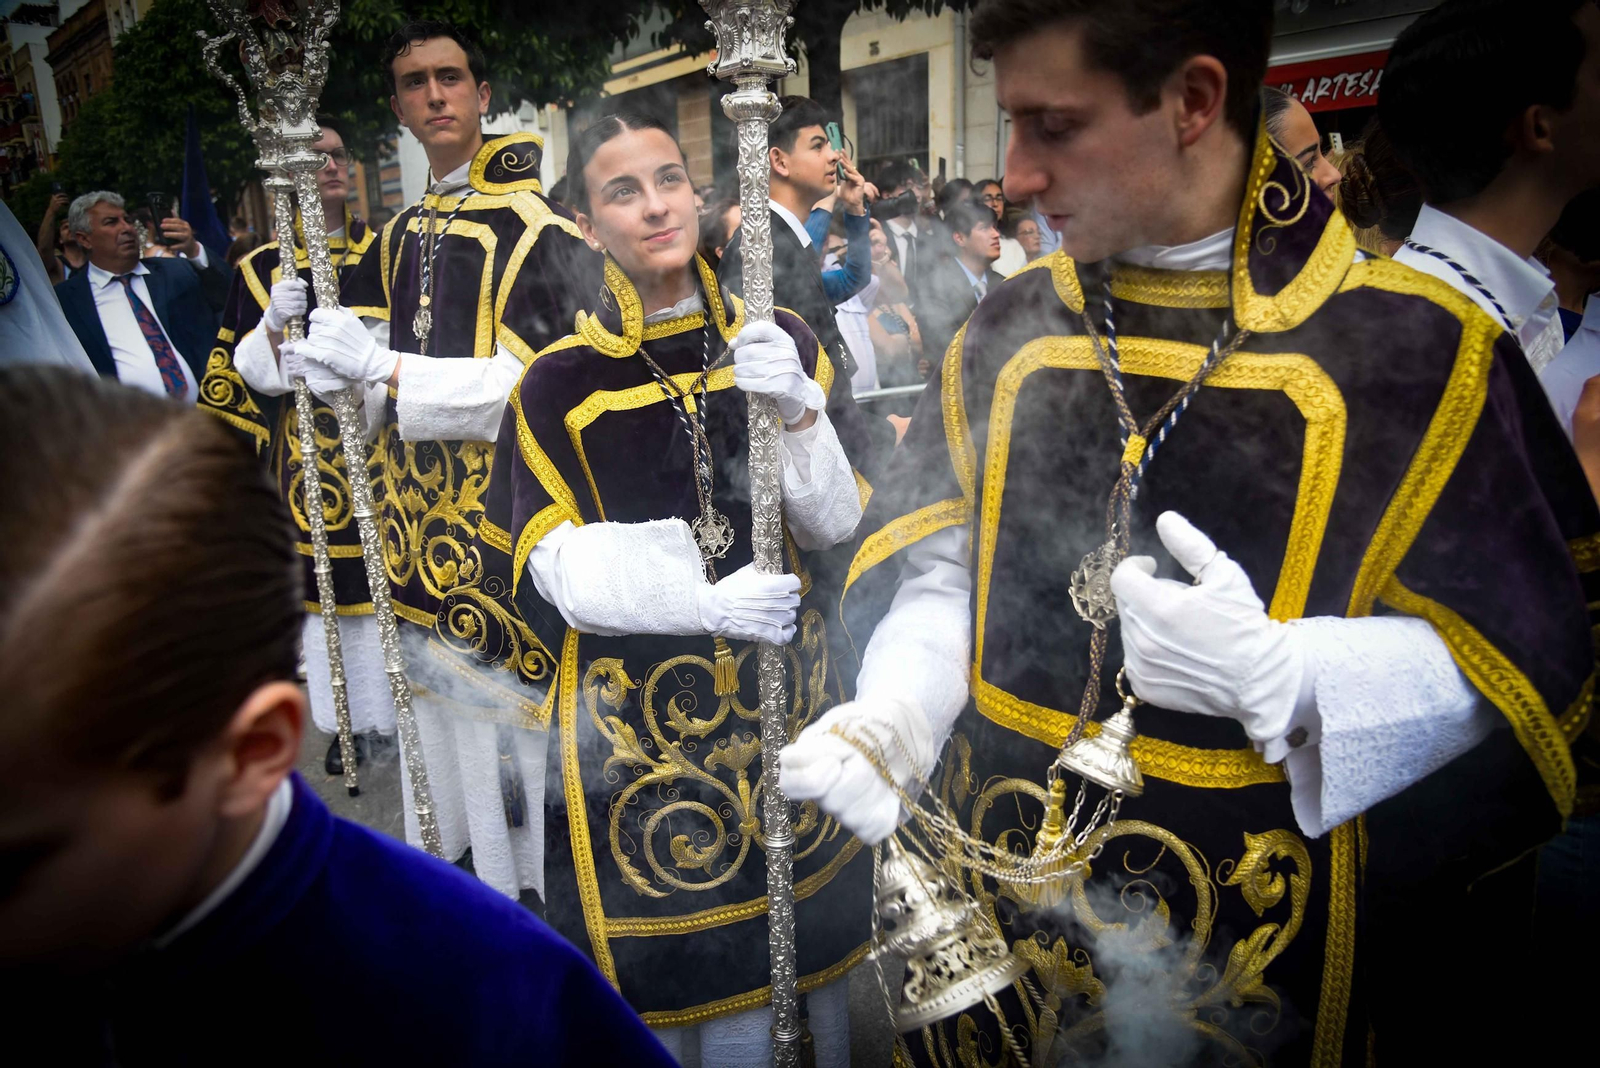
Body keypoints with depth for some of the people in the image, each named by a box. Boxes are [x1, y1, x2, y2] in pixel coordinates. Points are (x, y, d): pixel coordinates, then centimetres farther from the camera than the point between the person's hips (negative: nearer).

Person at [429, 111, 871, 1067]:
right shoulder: (560, 383, -5)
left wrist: (799, 411, -20)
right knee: (656, 977, 9)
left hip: (780, 699, 2)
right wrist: (703, 597, -23)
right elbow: (559, 568, -10)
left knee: (800, 951, 13)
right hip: (630, 722, -2)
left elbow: (835, 525, -3)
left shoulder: (779, 343, 2)